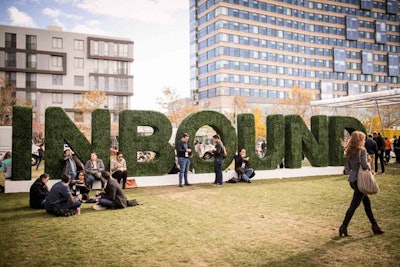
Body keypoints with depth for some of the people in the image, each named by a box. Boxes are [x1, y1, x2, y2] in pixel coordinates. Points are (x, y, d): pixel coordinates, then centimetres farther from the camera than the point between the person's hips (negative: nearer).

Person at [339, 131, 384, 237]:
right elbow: (364, 166, -22)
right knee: (354, 205, -2)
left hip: (352, 180, 8)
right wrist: (368, 164, 1)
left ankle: (375, 226, 25)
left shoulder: (349, 151, 10)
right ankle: (343, 227, 0)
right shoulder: (362, 150, -13)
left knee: (367, 202, 17)